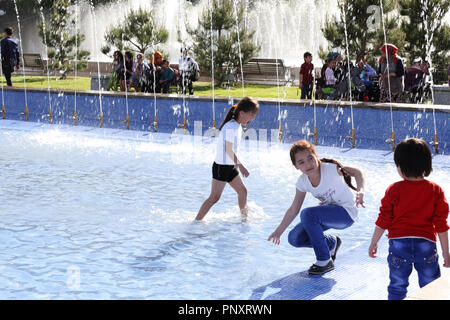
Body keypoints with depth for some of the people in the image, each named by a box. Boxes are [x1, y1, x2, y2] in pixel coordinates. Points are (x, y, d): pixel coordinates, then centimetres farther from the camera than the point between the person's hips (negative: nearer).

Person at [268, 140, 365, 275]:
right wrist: (278, 231, 5)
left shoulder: (330, 169, -24)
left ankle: (325, 261, -18)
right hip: (327, 212, 7)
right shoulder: (302, 182, -8)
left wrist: (360, 191, -35)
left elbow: (357, 172, -15)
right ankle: (331, 243, 17)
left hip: (346, 213, -6)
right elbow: (293, 210, 2)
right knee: (294, 238, -8)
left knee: (307, 214, -32)